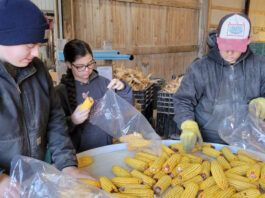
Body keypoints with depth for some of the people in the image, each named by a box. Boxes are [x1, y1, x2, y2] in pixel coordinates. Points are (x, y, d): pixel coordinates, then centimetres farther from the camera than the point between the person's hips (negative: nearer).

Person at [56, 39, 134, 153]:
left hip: (105, 147, 2)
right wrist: (72, 120, -22)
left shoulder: (102, 82, 4)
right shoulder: (61, 91, -3)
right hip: (79, 152, -2)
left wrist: (123, 90, -10)